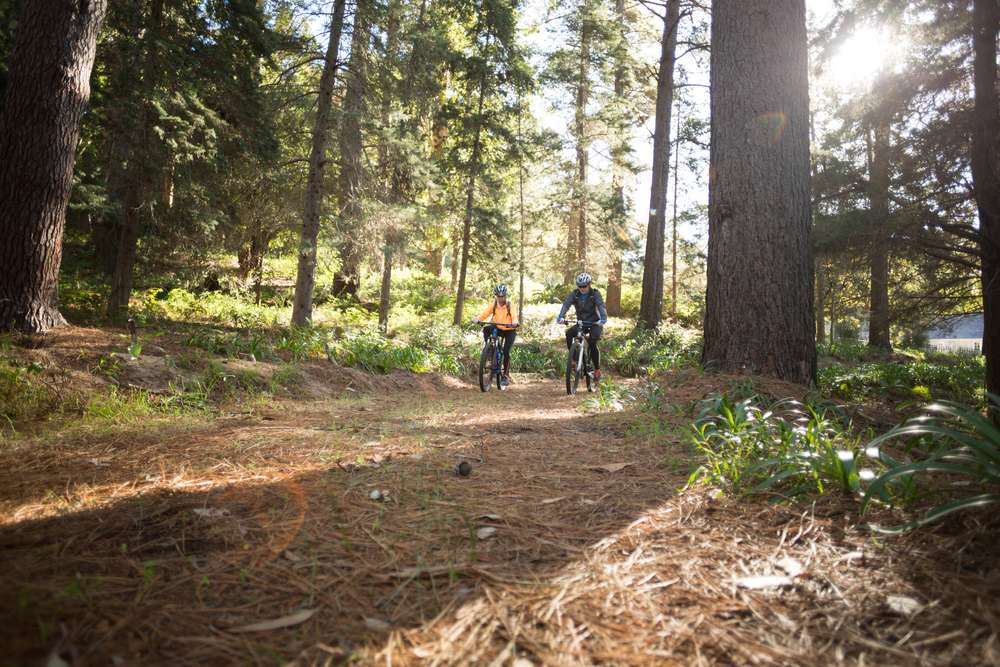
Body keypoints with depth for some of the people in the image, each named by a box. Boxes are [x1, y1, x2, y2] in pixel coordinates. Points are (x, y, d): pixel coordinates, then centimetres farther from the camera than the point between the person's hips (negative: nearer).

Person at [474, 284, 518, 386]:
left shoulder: (509, 305, -14)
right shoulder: (493, 305, -8)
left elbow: (514, 316, -30)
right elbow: (485, 313, -22)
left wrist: (514, 323, -53)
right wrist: (478, 319, -43)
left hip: (509, 331, -3)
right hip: (497, 329, 3)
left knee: (506, 352, -13)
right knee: (486, 329, -27)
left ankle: (506, 375, 0)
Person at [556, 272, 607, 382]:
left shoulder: (595, 294, -13)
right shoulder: (574, 294, -6)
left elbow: (601, 306, -28)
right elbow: (566, 304, -20)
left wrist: (603, 319, -47)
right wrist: (561, 317, -39)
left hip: (595, 323, -3)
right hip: (581, 323, 3)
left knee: (592, 344, -24)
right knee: (569, 333, -25)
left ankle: (597, 370, -7)